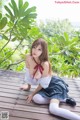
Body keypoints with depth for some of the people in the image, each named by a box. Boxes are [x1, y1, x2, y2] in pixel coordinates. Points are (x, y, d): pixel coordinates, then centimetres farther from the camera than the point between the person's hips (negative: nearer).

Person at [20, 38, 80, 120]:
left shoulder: (45, 64, -29)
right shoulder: (28, 58, -14)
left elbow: (43, 84, -17)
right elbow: (29, 74, 3)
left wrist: (32, 94, -6)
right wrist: (28, 86, 15)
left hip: (55, 85, -6)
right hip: (46, 88, 7)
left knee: (53, 109, -25)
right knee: (36, 99, -21)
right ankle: (62, 99, -2)